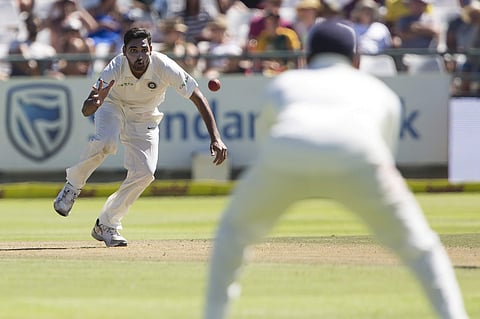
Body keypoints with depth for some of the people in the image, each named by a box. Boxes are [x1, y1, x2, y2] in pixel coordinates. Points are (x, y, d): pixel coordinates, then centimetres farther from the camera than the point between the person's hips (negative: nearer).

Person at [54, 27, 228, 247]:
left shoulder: (165, 68, -33)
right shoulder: (115, 69, -34)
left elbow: (198, 98, -26)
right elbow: (85, 111, -38)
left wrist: (215, 138, -35)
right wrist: (95, 102, -63)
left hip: (144, 118, 2)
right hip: (113, 106, -2)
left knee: (144, 173, -13)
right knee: (105, 143, -34)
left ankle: (107, 224, 3)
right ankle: (73, 184, -7)